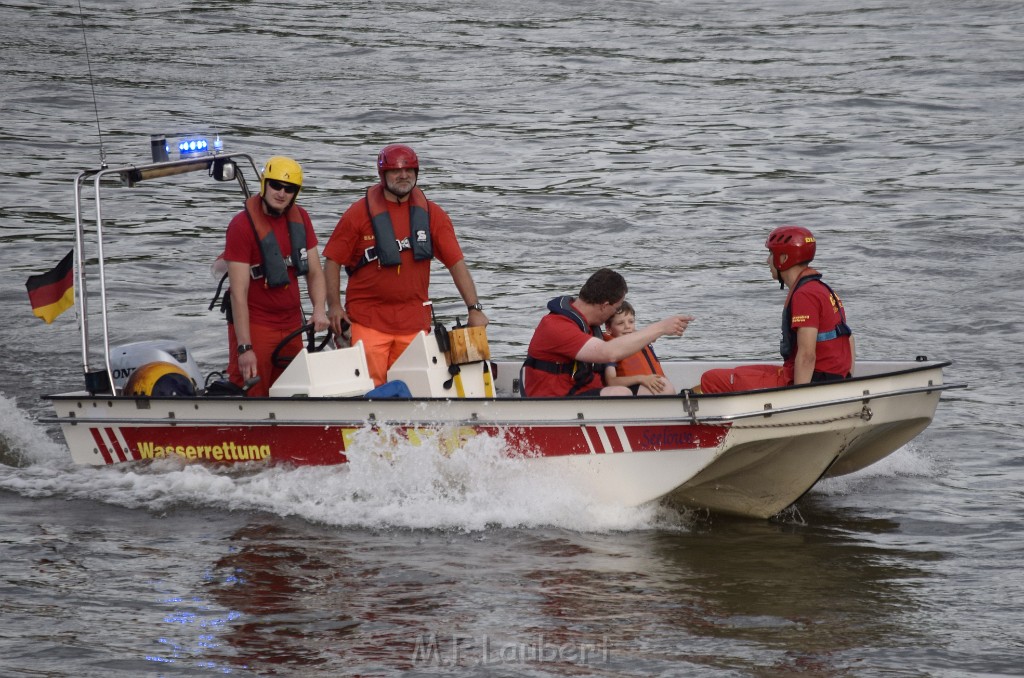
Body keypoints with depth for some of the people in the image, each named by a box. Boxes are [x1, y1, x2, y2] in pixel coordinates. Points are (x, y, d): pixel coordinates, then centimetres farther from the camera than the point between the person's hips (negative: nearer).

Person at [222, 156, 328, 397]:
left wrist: (319, 310, -9)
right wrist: (244, 347, -21)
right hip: (254, 325, -6)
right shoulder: (243, 225, -13)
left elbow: (314, 272, 12)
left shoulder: (300, 219, 6)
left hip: (292, 325, 6)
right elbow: (239, 291, -16)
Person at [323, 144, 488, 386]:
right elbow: (333, 261, 2)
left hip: (415, 319, 3)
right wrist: (334, 306, -8)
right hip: (367, 318, -3)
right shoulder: (359, 213, 0)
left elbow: (456, 263, 6)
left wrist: (474, 308, -1)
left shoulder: (431, 214, 7)